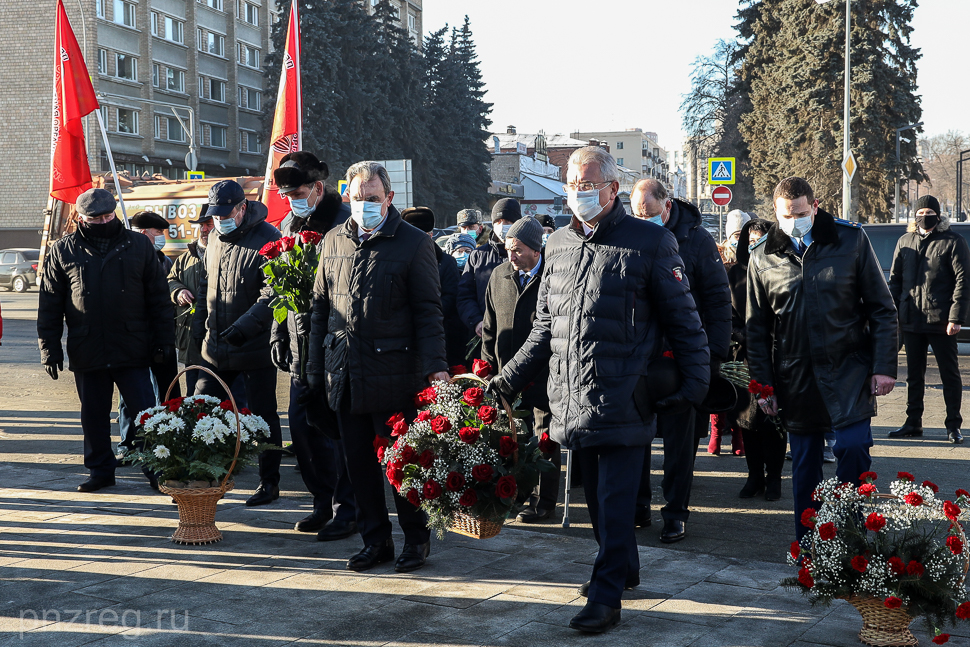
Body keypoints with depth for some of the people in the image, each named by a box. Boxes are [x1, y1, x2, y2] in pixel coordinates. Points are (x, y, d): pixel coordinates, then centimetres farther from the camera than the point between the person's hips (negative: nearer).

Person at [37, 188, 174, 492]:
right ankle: (100, 471, 24)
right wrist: (50, 349, 2)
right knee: (94, 417, 10)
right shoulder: (63, 251, 4)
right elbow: (49, 305, 6)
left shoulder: (138, 245, 4)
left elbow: (158, 297, 7)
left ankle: (156, 471, 10)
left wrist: (164, 339, 2)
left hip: (133, 352, -1)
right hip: (87, 352, 1)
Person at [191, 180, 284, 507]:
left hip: (255, 347, -7)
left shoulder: (267, 239, -13)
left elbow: (273, 294, -20)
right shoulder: (215, 238, 12)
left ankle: (269, 483, 15)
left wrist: (243, 327, -26)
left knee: (263, 416, 4)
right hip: (216, 346, 7)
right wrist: (199, 326, 16)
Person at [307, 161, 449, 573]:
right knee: (358, 459, 10)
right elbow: (321, 307, 15)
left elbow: (428, 311, -5)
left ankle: (417, 539, 19)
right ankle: (375, 540, 22)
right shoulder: (334, 241, 11)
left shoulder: (414, 243, -3)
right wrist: (315, 368, 11)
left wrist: (435, 365, -16)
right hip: (345, 376, 5)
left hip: (394, 376, -5)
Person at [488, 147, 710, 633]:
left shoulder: (649, 242, -4)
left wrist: (696, 379, -8)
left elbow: (683, 319, 0)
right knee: (596, 495, 15)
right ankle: (624, 569, 32)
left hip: (623, 402, -6)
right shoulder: (557, 246, 13)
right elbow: (544, 329, 19)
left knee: (615, 498, -5)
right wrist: (509, 379, 14)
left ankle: (606, 594, 2)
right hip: (573, 402, 6)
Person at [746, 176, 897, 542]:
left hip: (849, 369, -2)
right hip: (796, 378, 2)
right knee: (804, 463, 9)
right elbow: (756, 328, 9)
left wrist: (884, 366, -6)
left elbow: (882, 308, 1)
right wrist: (762, 383, 5)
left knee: (853, 445, -14)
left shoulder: (851, 240, -1)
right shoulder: (762, 256, 3)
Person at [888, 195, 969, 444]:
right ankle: (913, 423, 20)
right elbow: (895, 279, 16)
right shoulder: (905, 241, 12)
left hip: (941, 321, -5)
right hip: (911, 320, 5)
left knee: (950, 374, 3)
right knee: (914, 374, 12)